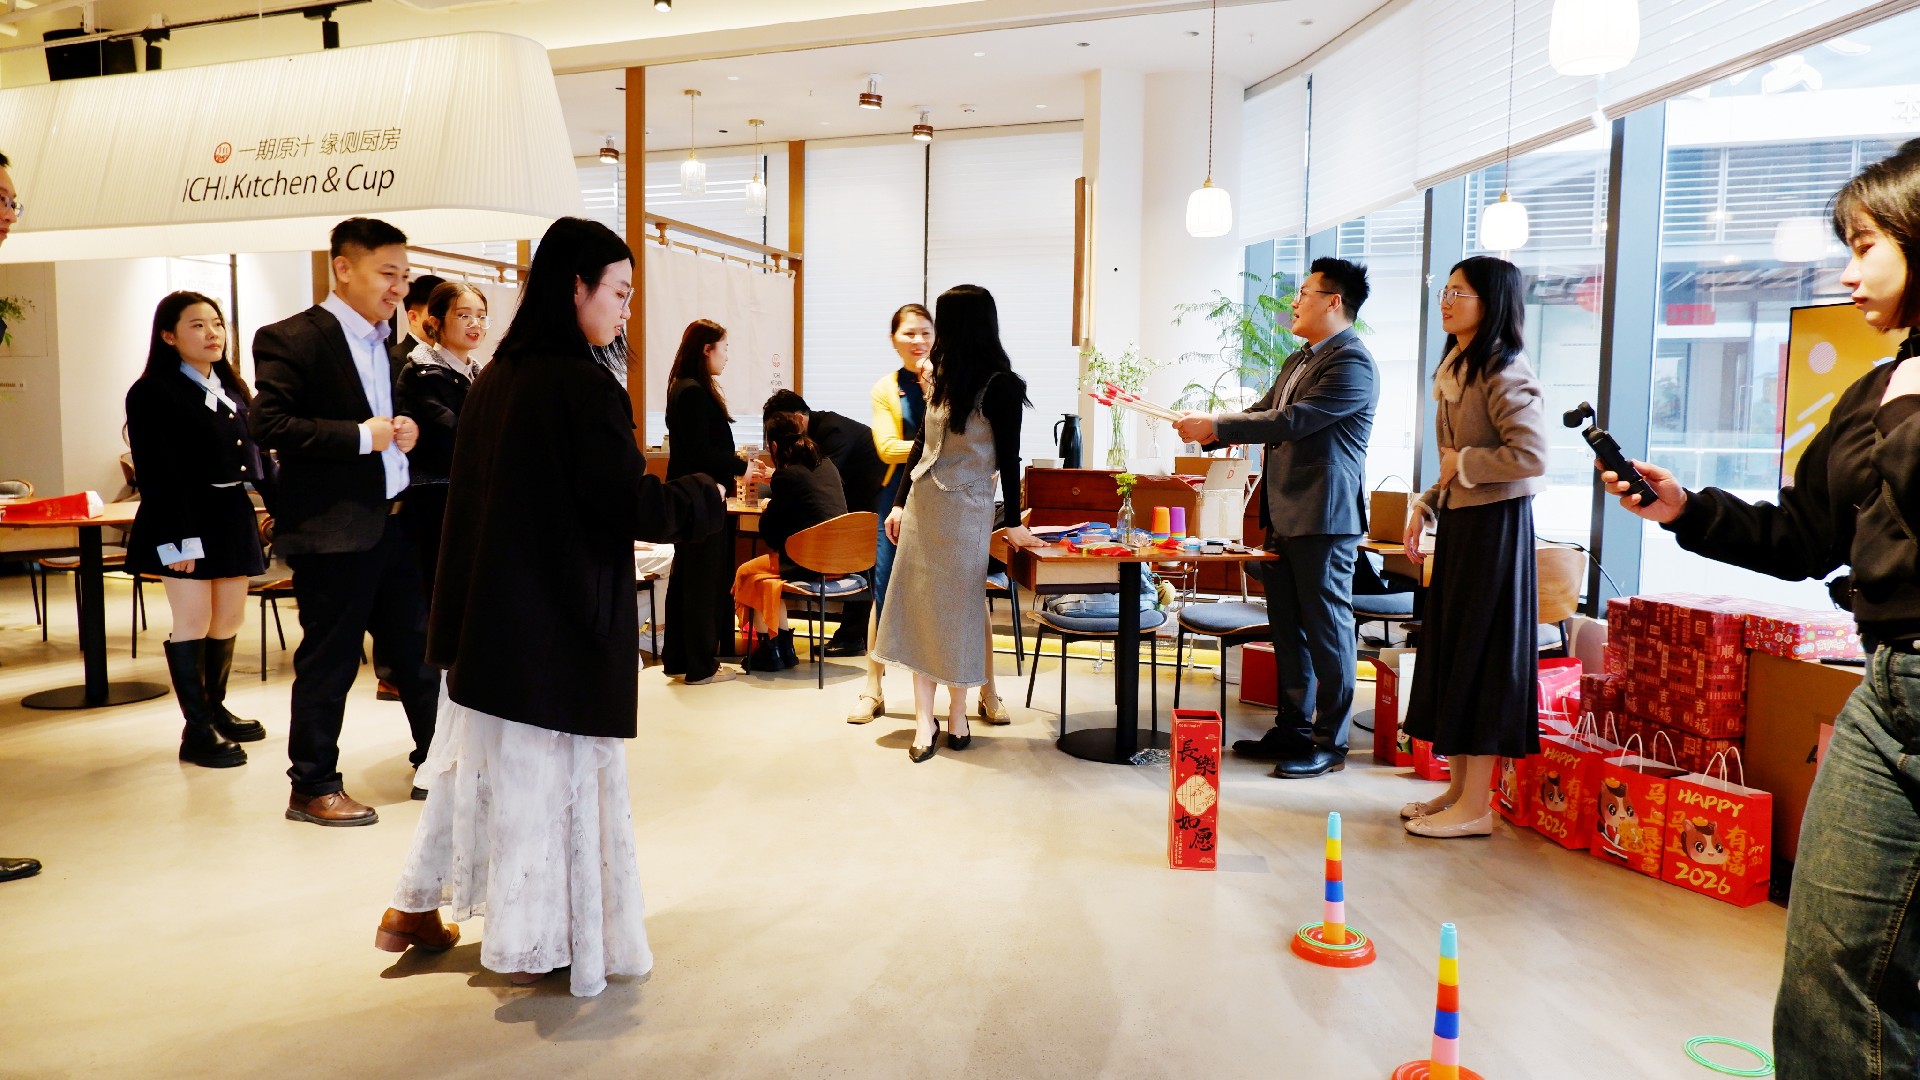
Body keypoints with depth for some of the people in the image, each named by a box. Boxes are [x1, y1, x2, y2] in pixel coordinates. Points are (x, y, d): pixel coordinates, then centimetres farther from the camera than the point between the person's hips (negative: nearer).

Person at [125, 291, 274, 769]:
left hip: (234, 517, 7)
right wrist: (176, 539, -19)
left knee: (229, 620, 11)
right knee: (193, 622, -2)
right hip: (187, 520, -7)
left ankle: (216, 709, 26)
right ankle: (197, 730, 6)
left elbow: (256, 453, 16)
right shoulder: (152, 393, -8)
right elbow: (157, 475, -14)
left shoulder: (233, 388, 15)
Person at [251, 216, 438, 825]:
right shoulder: (291, 340, -10)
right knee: (329, 662, 2)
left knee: (417, 650, 14)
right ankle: (313, 788, 16)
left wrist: (405, 433, 6)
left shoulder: (384, 344, 15)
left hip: (391, 522, 8)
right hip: (332, 530, -8)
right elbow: (268, 425, -19)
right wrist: (360, 436, -21)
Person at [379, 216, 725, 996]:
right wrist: (704, 497, -3)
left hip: (489, 609, 8)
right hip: (561, 618, -8)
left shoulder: (494, 379, 6)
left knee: (480, 757, 21)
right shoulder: (582, 385, -19)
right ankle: (534, 943, 22)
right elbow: (633, 505, -20)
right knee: (553, 771, 7)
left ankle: (415, 909, 33)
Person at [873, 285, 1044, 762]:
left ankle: (957, 714, 19)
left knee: (956, 609, 4)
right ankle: (924, 719, 7)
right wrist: (900, 503, 13)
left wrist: (1013, 522, -5)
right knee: (919, 606, 3)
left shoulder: (1000, 386, -10)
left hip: (965, 509, -6)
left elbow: (1008, 458, -7)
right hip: (922, 503, 6)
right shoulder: (943, 376, 9)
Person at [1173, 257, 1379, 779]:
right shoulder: (1300, 359, 17)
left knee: (1326, 630, -1)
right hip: (1283, 514, 10)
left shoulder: (1352, 363, -15)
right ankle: (1292, 728, 26)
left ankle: (1330, 743, 9)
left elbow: (1292, 422, -23)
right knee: (1288, 628, 15)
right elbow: (1263, 412, 19)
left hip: (1323, 519, -10)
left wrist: (1216, 425, -20)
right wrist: (1208, 429, 3)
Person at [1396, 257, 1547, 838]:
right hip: (1459, 524, 10)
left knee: (1479, 657, -4)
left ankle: (1475, 807, 5)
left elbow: (1531, 457, -26)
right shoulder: (1456, 370, 15)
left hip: (1495, 527, -9)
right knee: (1449, 653, 12)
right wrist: (1426, 506, 11)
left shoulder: (1505, 373, -15)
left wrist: (1463, 463, -14)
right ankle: (1458, 787, 22)